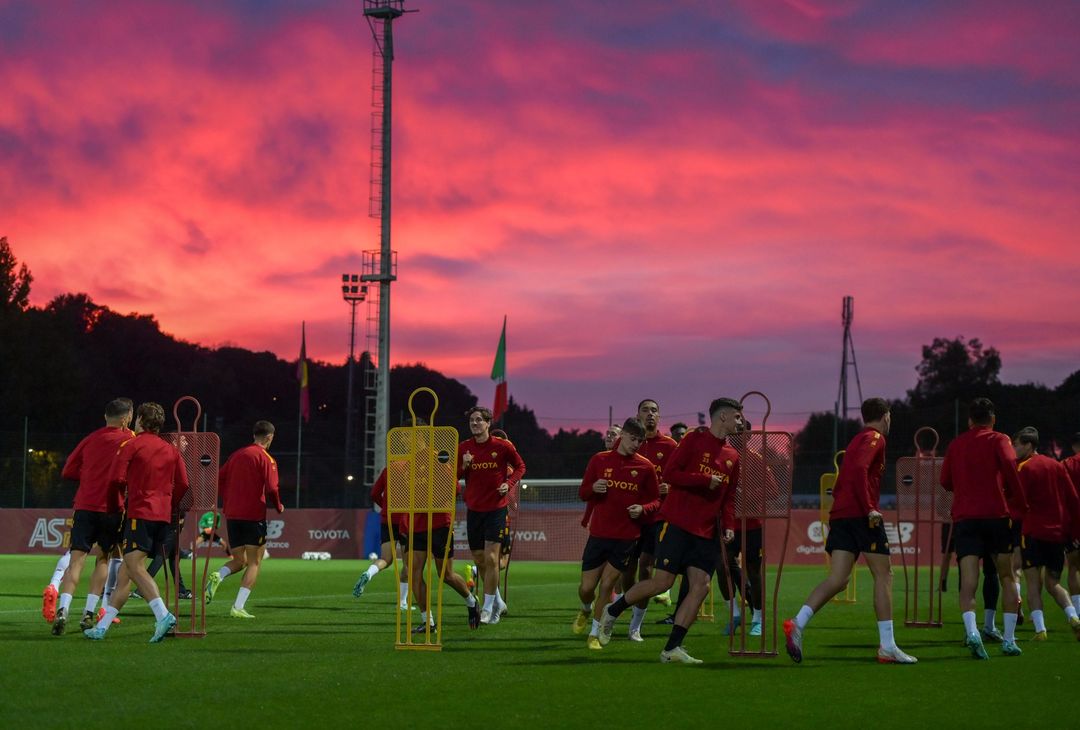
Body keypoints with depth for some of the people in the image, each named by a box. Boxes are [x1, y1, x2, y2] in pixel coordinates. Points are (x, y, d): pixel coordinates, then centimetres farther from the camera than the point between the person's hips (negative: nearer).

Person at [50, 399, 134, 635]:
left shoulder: (90, 439, 11)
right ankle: (89, 613, 8)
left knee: (76, 560, -4)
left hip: (84, 507, 2)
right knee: (103, 558, 14)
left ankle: (63, 609, -23)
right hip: (112, 509, -2)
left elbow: (68, 471, 13)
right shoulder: (128, 439, 2)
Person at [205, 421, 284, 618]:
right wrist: (279, 506, 3)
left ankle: (218, 576, -16)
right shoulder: (266, 458, -5)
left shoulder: (237, 455, 13)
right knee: (254, 563, 3)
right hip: (254, 515, -6)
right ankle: (238, 607, -8)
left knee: (239, 560, 17)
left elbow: (219, 480, 13)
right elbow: (271, 488, -15)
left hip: (232, 515, 6)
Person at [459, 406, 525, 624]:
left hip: (496, 508, -4)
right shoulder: (463, 448, 2)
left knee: (491, 558, -12)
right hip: (474, 509, 4)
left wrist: (509, 483, -9)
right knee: (479, 560, 9)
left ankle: (488, 608, -4)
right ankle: (498, 602, 27)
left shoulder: (502, 446, -6)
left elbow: (520, 466, 7)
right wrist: (463, 466, -13)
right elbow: (454, 477, 8)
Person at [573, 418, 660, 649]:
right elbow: (583, 493, 9)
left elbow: (655, 501, 7)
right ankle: (586, 609, 37)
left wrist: (643, 508, -14)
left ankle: (595, 634, 8)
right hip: (599, 533, 1)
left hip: (627, 537, -1)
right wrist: (593, 488, -13)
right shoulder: (599, 460, 3)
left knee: (607, 586, -5)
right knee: (586, 588, 2)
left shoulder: (645, 467, 1)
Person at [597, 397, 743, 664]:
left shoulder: (733, 457, 16)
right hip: (677, 522, -6)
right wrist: (706, 480, -15)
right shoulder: (694, 440, -3)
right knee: (662, 582, -10)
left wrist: (729, 526, 6)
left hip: (705, 532, 6)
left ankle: (672, 648, -3)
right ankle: (612, 611, 13)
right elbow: (670, 472, -10)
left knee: (701, 586, -7)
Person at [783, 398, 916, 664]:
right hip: (862, 514, -8)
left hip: (840, 513, 8)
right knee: (883, 575, -1)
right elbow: (859, 469, -20)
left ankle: (798, 623, -20)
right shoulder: (875, 439, -3)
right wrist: (870, 509, -22)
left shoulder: (856, 440, 25)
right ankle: (887, 647, -1)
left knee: (838, 580, 0)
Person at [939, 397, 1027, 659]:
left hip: (964, 518, 2)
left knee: (968, 581, -7)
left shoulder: (955, 445, 16)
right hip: (996, 514, -2)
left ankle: (971, 631, -32)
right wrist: (1020, 500, -4)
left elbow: (945, 481, 21)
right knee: (1007, 577, 11)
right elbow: (1009, 465, -13)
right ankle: (1009, 639, 7)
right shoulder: (998, 440, 4)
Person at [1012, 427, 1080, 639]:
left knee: (1034, 583, -4)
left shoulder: (1024, 467, -4)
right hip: (1059, 532, 6)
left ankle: (1040, 629, -16)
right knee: (1053, 583, 13)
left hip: (1033, 532, -6)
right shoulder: (1056, 466, 13)